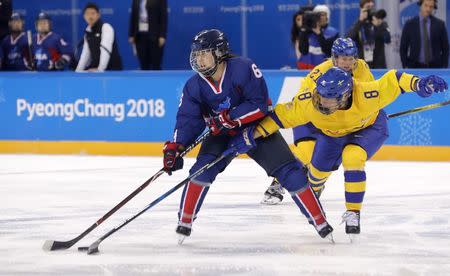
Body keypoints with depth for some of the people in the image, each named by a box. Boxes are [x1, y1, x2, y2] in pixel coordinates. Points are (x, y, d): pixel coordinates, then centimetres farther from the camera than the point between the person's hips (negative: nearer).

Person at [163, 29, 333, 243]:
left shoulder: (243, 68, -26)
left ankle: (319, 220, -2)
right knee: (203, 167, -22)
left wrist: (230, 118, -33)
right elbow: (188, 120, -12)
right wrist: (174, 148, -26)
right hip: (221, 135, 3)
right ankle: (184, 221, -9)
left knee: (288, 170, -10)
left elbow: (259, 105, -26)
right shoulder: (194, 86, -12)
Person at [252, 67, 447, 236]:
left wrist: (419, 84, -45)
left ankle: (353, 212, -14)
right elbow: (283, 115, -23)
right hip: (331, 132, 3)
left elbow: (392, 80, -31)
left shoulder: (365, 95, -43)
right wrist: (254, 133, -27)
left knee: (352, 158, -29)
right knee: (320, 168, 10)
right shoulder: (308, 101, -37)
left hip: (369, 128, -3)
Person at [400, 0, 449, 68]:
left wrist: (444, 69, -3)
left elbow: (445, 48, 5)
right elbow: (403, 48, 4)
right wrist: (405, 68, -4)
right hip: (415, 68, -1)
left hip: (434, 68, 1)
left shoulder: (439, 24, 2)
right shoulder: (409, 24, 0)